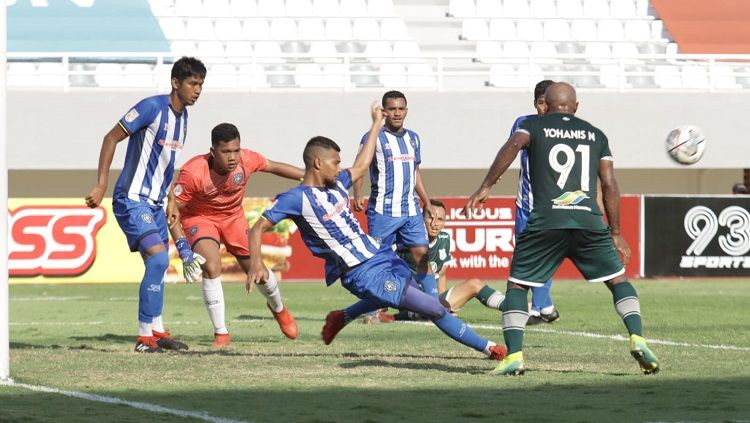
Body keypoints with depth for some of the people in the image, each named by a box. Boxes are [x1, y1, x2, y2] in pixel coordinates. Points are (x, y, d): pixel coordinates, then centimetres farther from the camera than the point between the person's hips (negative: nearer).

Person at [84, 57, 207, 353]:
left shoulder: (182, 116, 11)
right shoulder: (153, 107, -15)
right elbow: (111, 138, -13)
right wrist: (101, 186, -18)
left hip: (155, 203, 9)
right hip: (132, 200, -9)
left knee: (158, 266, 12)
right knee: (158, 257, -20)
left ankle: (157, 332, 23)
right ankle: (145, 337, -16)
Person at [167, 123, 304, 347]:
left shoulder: (246, 160, -25)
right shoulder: (193, 173, -35)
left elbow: (275, 167, -4)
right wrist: (181, 244, -32)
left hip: (233, 217, 3)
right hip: (199, 218, -3)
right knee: (211, 267, -26)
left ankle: (278, 309, 44)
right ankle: (221, 334, -12)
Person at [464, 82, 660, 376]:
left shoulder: (535, 126, 14)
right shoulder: (595, 135, 20)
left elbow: (513, 145, -9)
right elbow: (610, 185, 15)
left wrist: (485, 187, -10)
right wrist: (616, 233, 20)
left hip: (545, 221, -2)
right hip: (589, 220, 2)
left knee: (517, 285, 10)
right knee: (618, 279, 15)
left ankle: (514, 355, -5)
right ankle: (637, 338, -5)